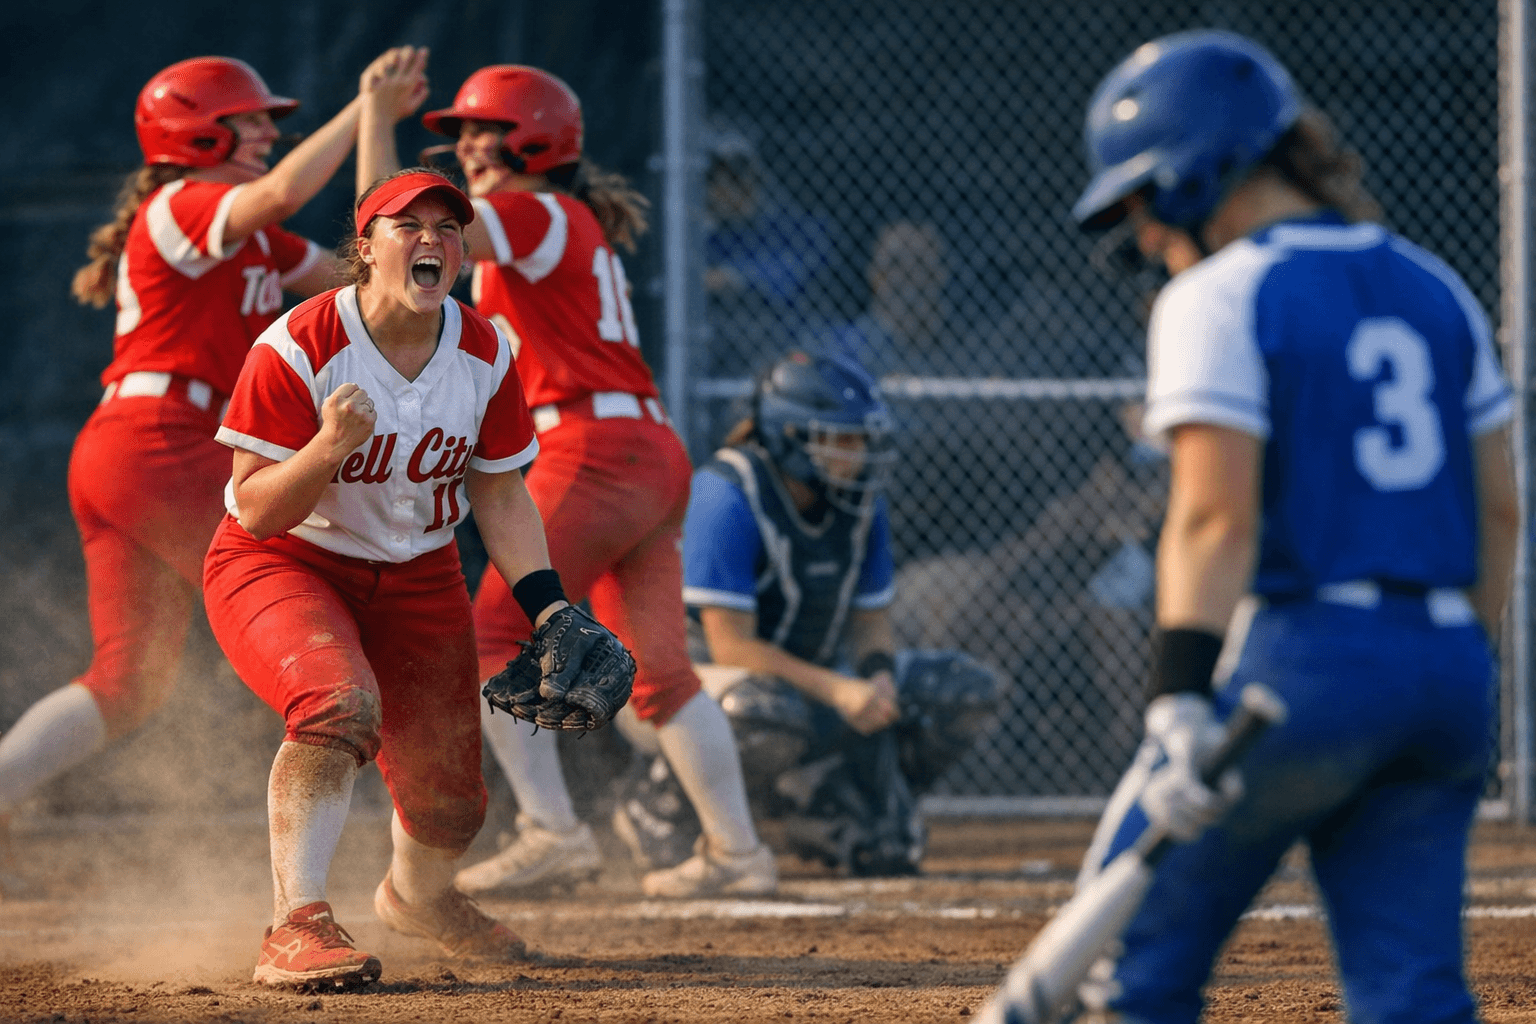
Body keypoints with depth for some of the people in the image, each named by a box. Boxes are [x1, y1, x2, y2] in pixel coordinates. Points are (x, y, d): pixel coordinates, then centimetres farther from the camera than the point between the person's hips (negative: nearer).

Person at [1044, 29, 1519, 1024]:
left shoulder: (1220, 298, -5)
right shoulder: (1434, 288, 15)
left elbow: (1216, 518, -15)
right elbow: (1500, 507, 16)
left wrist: (1181, 702, -20)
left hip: (1302, 660, -7)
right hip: (1448, 670, 7)